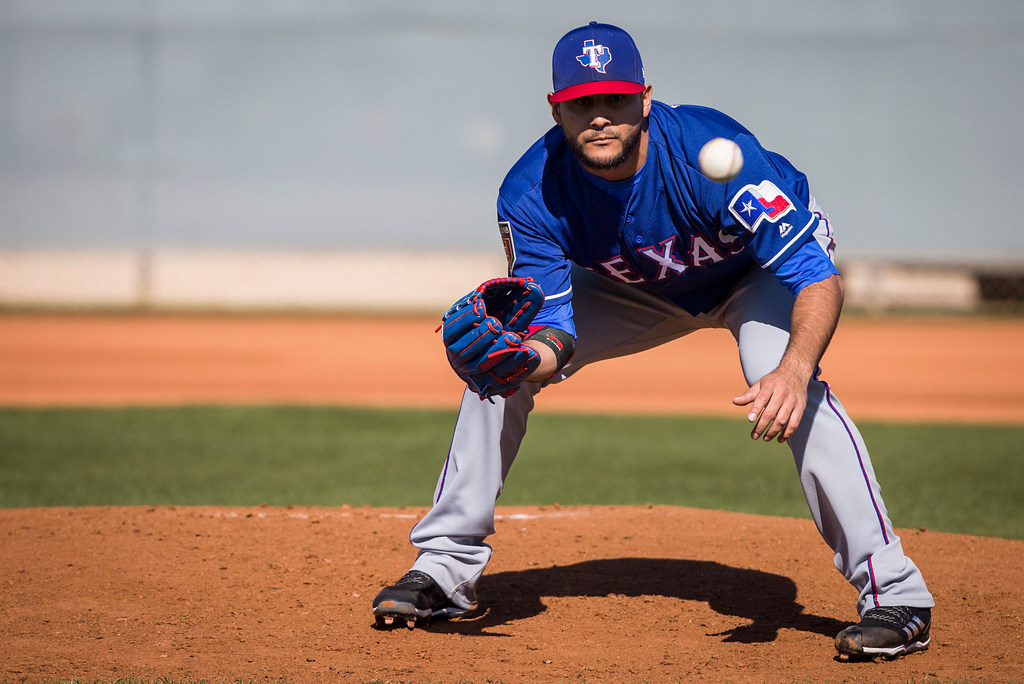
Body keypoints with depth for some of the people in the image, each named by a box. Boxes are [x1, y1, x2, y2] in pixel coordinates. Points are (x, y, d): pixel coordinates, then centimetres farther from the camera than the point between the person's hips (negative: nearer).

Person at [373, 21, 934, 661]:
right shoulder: (530, 194, -28)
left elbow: (819, 277, -40)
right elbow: (553, 324, -24)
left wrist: (794, 369, -60)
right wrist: (534, 356, -50)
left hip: (759, 274, -4)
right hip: (639, 288, 4)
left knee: (785, 383, -33)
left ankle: (895, 593, -26)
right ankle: (448, 567, 7)